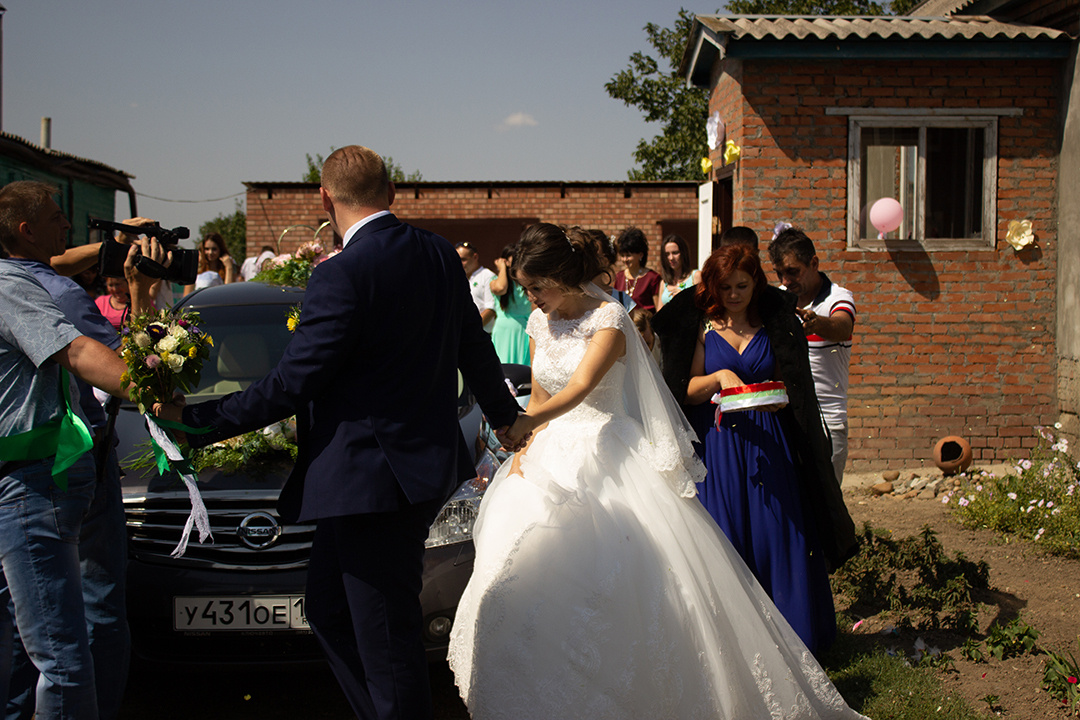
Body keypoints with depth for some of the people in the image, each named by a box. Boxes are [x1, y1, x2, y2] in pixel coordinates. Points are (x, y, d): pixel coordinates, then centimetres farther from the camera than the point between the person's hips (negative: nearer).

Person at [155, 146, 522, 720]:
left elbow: (291, 386, -17)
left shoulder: (342, 275, -19)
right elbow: (475, 349, 17)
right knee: (328, 609, 21)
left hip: (373, 477, -9)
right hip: (421, 463, 9)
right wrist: (504, 415, 34)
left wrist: (196, 421, -7)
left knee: (387, 641, 3)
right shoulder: (439, 255, 6)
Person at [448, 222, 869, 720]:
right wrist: (525, 450, 3)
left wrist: (526, 423, -42)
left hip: (606, 457, -6)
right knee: (528, 573, -1)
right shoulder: (540, 322, 10)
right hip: (553, 455, 6)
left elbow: (580, 387, -27)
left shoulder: (608, 318, -11)